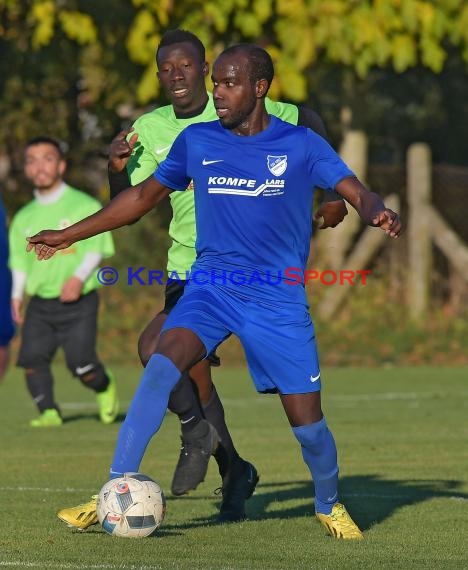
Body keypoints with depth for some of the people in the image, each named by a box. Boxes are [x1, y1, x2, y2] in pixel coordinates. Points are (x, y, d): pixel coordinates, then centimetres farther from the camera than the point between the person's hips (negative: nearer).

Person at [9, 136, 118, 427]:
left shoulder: (84, 206, 0)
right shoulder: (24, 218, 12)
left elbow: (95, 249, -4)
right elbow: (20, 261, 16)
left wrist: (78, 278, -20)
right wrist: (17, 295, 3)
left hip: (78, 302, -4)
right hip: (39, 303, 4)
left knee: (80, 362, -11)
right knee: (32, 357, -14)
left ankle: (105, 387, 20)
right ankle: (49, 411, -6)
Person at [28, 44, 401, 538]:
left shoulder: (300, 145, -1)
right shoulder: (196, 141, 6)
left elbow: (356, 193, -9)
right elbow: (143, 197, 17)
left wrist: (376, 212, -34)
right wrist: (69, 235, 18)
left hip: (279, 298, -1)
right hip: (210, 287, 1)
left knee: (307, 423, -1)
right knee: (161, 367, -27)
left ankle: (329, 505, 30)